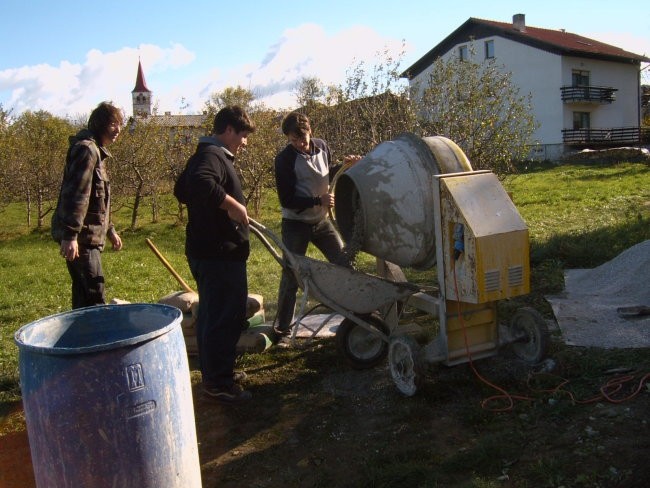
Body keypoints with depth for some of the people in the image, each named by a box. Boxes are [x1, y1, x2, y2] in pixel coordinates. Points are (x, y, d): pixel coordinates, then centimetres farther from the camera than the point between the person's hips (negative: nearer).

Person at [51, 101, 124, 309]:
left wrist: (110, 230, 28)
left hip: (91, 235, 10)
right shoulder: (87, 149, -12)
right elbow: (76, 195, -22)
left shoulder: (97, 151, 20)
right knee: (94, 295, -11)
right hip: (81, 237, -10)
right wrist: (70, 235, -27)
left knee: (83, 296, 14)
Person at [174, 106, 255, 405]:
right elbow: (201, 183, -37)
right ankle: (218, 382, 5)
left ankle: (214, 373, 30)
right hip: (220, 252, -11)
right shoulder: (212, 156, -15)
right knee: (226, 317, -4)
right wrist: (233, 204, -29)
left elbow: (181, 190, 27)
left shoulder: (209, 155, 18)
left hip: (206, 251, 11)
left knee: (211, 314, 18)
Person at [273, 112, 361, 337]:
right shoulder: (284, 159, -16)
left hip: (322, 221, 5)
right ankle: (282, 326, 14)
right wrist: (319, 200, -23)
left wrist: (344, 165, 2)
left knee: (344, 263, 6)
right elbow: (287, 200, -18)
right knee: (291, 276, 0)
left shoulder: (322, 147, 0)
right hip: (295, 224, -5)